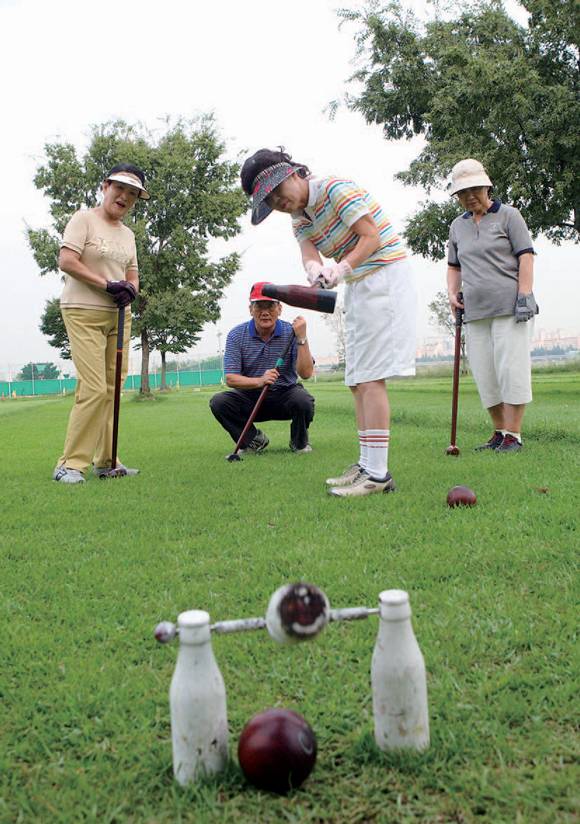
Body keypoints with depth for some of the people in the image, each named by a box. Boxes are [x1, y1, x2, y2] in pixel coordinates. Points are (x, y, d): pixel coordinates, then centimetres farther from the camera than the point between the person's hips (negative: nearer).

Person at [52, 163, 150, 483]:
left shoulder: (128, 233, 17)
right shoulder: (84, 219, -3)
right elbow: (66, 261, -13)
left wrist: (130, 289, -6)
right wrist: (107, 285, -17)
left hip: (119, 316, 7)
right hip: (84, 313, -7)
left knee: (113, 389, 7)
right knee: (94, 389, -15)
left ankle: (106, 460, 16)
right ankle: (71, 463, -7)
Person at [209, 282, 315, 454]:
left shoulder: (291, 332, -9)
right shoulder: (236, 335, -8)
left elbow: (306, 373, -19)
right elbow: (230, 378, -15)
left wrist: (302, 338, -29)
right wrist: (259, 381, -33)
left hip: (284, 395, -1)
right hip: (251, 397, 2)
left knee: (303, 400, -33)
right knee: (218, 402, -23)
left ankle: (300, 442, 0)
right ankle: (254, 439, 0)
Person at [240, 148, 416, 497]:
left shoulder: (336, 189, -13)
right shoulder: (300, 217, 12)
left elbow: (372, 237, -18)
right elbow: (309, 255, -5)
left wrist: (344, 267, -32)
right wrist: (315, 271, -28)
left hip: (383, 277, -10)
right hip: (360, 286, 10)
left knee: (370, 377, -15)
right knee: (358, 381, 9)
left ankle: (376, 473, -15)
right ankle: (368, 465, 14)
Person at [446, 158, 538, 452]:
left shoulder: (508, 215, 3)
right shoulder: (457, 226, 17)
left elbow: (526, 257, -2)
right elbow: (454, 266, 24)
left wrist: (524, 296, -11)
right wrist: (452, 293, 6)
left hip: (510, 308, -5)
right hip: (475, 312, 5)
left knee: (511, 368, -9)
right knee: (484, 374, 3)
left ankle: (513, 435, -3)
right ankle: (499, 433, 14)